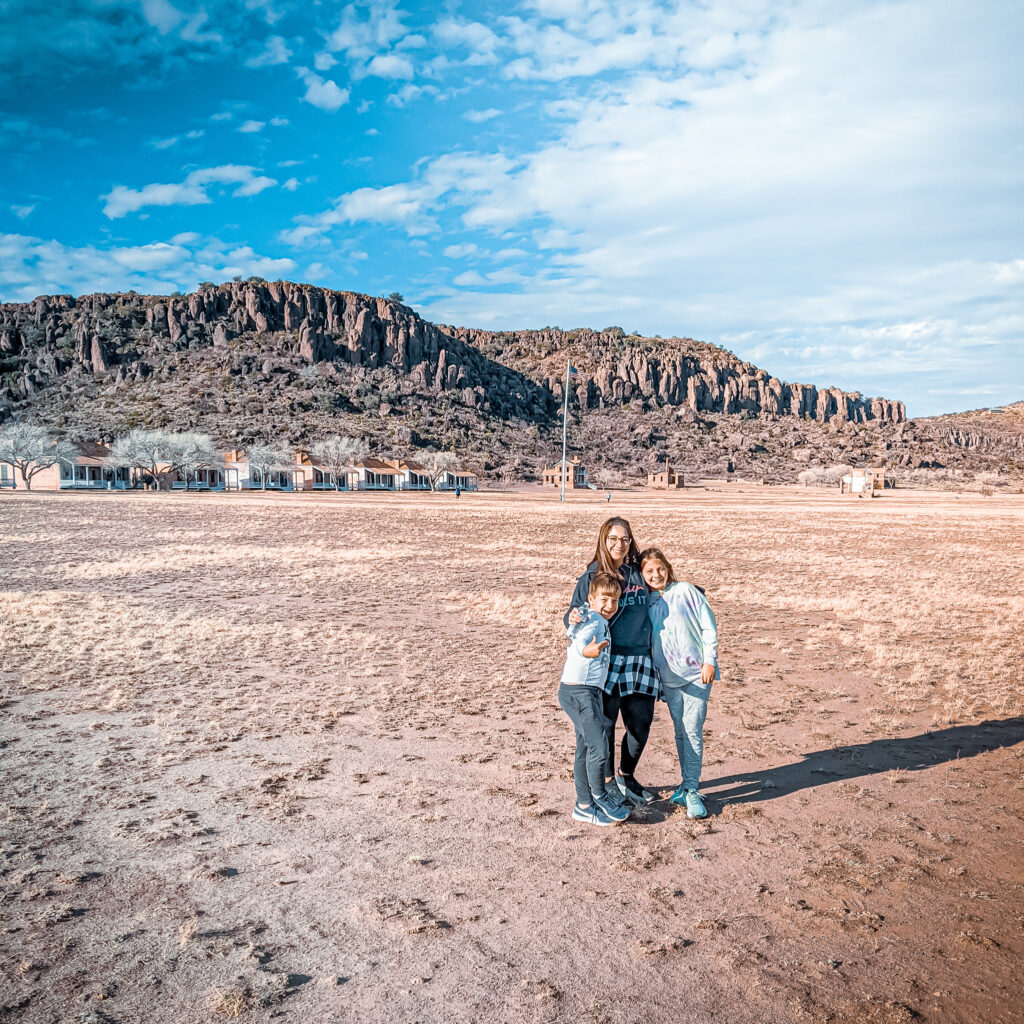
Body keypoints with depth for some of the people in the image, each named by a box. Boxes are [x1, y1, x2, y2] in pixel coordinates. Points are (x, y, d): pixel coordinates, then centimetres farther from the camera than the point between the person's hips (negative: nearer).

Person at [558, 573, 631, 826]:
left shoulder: (594, 620, 17)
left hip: (589, 691, 11)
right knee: (599, 746, -11)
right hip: (579, 690, -11)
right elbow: (579, 640, -32)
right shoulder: (594, 619, -12)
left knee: (585, 750, 14)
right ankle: (599, 797, 8)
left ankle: (584, 805, 21)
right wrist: (586, 650, -52)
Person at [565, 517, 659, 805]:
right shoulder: (592, 576, 1)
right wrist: (572, 617, -22)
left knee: (640, 724, 6)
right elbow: (576, 612, 0)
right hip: (606, 660, -3)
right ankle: (605, 781, 25)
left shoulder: (640, 572, 9)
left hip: (640, 660, 3)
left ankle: (626, 777, 30)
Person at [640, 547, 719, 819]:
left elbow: (709, 626, -3)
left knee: (693, 731, -7)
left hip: (697, 674, -4)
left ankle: (691, 790, 0)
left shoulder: (686, 591, -2)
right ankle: (687, 784, 23)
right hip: (668, 677, 4)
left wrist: (709, 661, -7)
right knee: (680, 733, 11)